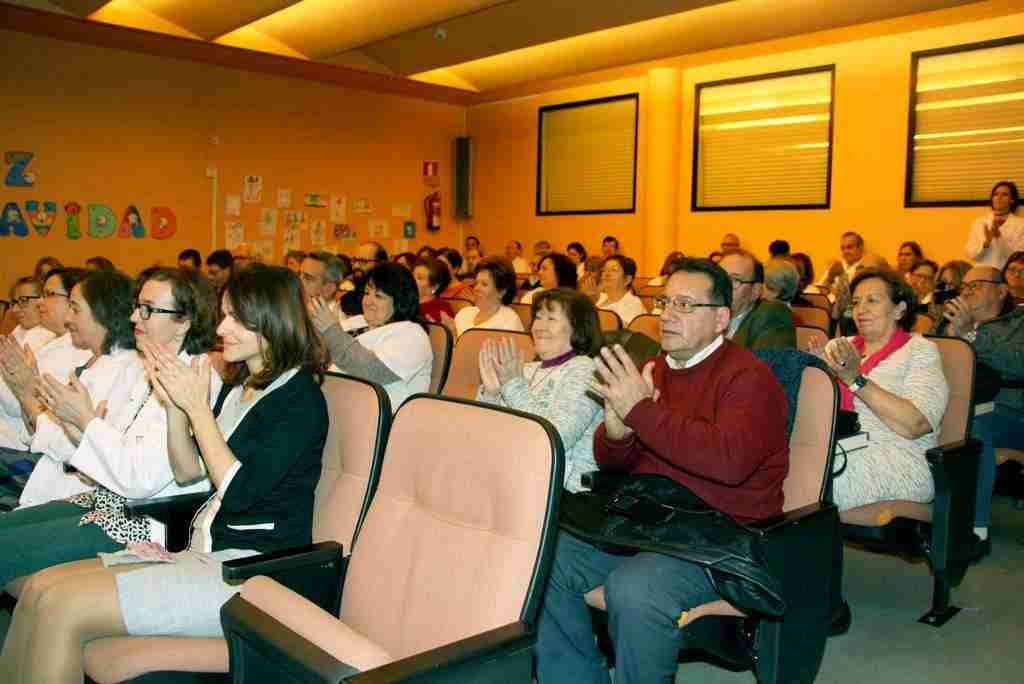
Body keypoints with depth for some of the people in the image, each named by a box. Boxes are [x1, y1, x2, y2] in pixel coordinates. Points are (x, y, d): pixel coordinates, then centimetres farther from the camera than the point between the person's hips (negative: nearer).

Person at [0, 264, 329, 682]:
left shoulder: (300, 399, -12)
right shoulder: (238, 387, 14)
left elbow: (237, 490, -18)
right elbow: (187, 472, 15)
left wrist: (198, 408, -12)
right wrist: (174, 405, 0)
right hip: (204, 553, 8)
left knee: (62, 607, -17)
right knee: (41, 586, -3)